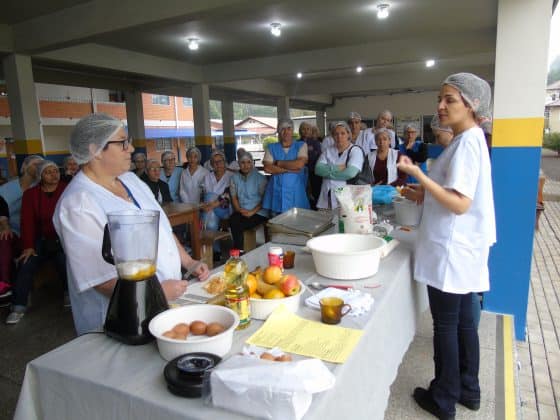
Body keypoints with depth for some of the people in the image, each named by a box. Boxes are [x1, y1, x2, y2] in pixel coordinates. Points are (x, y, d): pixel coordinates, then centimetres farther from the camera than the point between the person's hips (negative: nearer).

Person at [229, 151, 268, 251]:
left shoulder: (260, 178, 1)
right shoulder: (234, 177, 13)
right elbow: (234, 197, 11)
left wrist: (252, 212, -15)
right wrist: (240, 210, -8)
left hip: (258, 212, -3)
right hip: (240, 211, 3)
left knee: (239, 225, -30)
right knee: (233, 220, -31)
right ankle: (239, 252, -19)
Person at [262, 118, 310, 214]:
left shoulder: (301, 145, 4)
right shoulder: (271, 147, 7)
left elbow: (299, 164, -13)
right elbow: (267, 168, -7)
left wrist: (278, 163, -6)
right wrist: (290, 169, -11)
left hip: (295, 193, -1)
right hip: (276, 192, 1)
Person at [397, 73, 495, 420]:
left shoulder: (467, 142, -18)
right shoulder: (471, 139, 13)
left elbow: (461, 204, -24)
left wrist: (418, 174, -27)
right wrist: (426, 195, 13)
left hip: (452, 248, -10)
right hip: (461, 247, 10)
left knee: (446, 325, 4)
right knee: (463, 321, 18)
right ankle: (468, 390, 33)